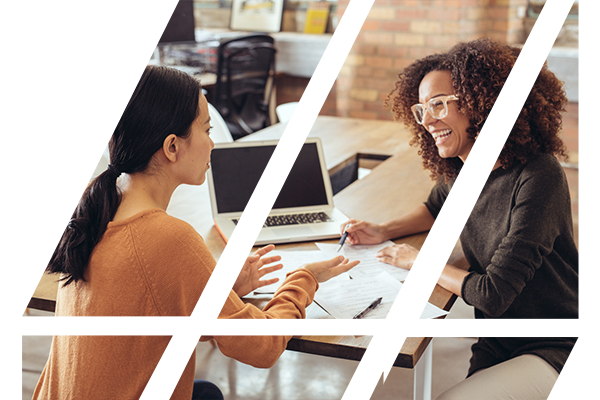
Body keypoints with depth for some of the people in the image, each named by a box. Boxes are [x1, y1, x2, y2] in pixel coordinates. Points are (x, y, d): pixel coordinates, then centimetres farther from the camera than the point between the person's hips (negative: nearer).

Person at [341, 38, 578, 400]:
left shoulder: (538, 178, -22)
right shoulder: (458, 169, 1)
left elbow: (493, 294, -23)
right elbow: (437, 208, 27)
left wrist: (419, 261, -8)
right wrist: (384, 231, 9)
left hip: (556, 352, -6)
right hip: (497, 347, 6)